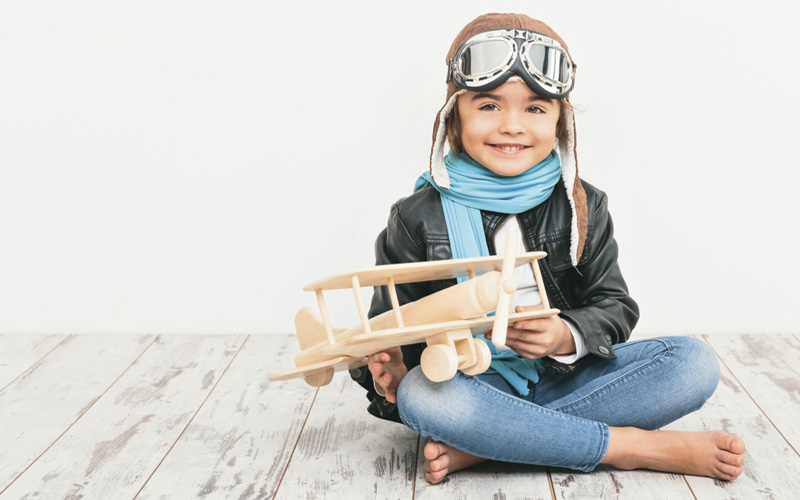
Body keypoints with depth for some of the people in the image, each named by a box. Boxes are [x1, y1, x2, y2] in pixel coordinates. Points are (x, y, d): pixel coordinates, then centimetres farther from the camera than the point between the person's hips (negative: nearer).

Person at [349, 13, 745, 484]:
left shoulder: (583, 206, 2)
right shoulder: (421, 218, -4)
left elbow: (614, 306, 1)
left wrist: (566, 336, -22)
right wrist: (387, 371, -23)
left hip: (562, 378, 3)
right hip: (476, 387, -2)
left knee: (695, 362, -17)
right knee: (421, 395, -36)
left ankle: (484, 446, -27)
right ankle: (634, 446, -25)